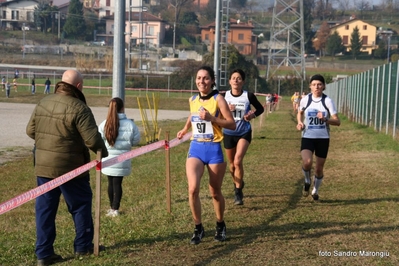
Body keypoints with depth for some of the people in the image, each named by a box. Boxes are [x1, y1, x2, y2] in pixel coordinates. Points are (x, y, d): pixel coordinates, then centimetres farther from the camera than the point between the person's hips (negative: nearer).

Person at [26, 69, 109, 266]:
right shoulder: (78, 108, -16)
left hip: (43, 165, 6)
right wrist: (103, 152, 0)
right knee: (80, 204, 13)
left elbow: (30, 130, 14)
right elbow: (92, 139, -19)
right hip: (69, 167, -6)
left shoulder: (43, 103, 6)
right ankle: (83, 246, 22)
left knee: (44, 208, 10)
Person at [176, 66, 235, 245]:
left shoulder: (218, 99, -8)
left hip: (214, 149, -3)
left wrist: (211, 118, -22)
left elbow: (232, 125, -13)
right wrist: (185, 129, 18)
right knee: (193, 189, -15)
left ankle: (220, 225, 35)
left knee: (215, 192, 10)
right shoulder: (192, 100, 7)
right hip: (195, 148, 3)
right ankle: (198, 228, 2)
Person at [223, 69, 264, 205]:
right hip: (228, 134, 2)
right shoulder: (224, 96, -7)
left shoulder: (248, 96, -10)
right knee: (232, 163, 14)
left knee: (238, 161, -19)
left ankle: (238, 192, -6)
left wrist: (253, 115, -15)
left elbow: (260, 108, 4)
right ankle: (237, 184, 43)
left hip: (244, 133, -2)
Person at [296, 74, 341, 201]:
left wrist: (325, 119, -26)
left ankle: (315, 190, 36)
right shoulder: (305, 100, -1)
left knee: (319, 168, 8)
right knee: (307, 162, -25)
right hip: (307, 137, 0)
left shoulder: (328, 101, -7)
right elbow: (300, 113, 21)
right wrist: (300, 122, 1)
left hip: (323, 138, 0)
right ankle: (307, 181, 9)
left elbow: (337, 122, -9)